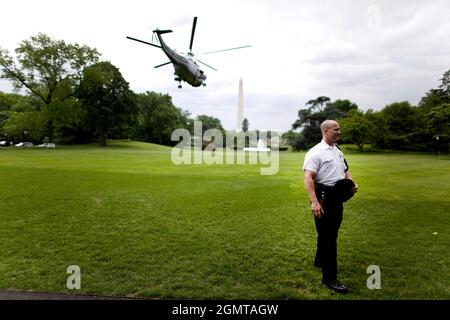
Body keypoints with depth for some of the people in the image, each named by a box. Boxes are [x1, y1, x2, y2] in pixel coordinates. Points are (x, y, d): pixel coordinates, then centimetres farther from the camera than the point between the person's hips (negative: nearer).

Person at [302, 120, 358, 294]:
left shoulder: (338, 150, 14)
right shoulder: (315, 152, -14)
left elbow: (345, 170, 25)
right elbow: (308, 178, -23)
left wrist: (352, 183, 4)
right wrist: (314, 202, -32)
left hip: (338, 196, 9)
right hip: (324, 196, -9)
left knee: (331, 233, 21)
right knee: (327, 236, -4)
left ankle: (320, 261, 41)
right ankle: (329, 277, 5)